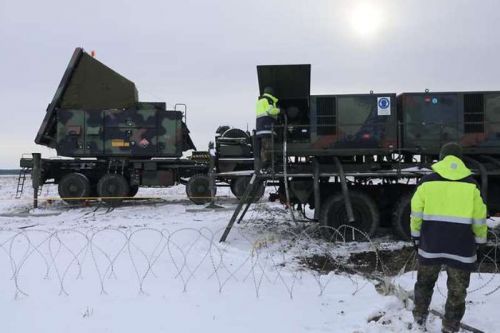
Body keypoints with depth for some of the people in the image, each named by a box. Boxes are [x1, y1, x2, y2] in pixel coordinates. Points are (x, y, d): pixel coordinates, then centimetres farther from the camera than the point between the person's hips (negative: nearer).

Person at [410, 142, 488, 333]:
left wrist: (416, 236, 12)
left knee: (425, 282, 22)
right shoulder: (471, 185, -2)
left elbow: (416, 213, -1)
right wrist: (479, 241, 15)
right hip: (461, 247, -1)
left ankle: (419, 317, 35)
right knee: (457, 291, 12)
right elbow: (479, 219, 1)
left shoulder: (427, 181, -3)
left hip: (431, 244, 1)